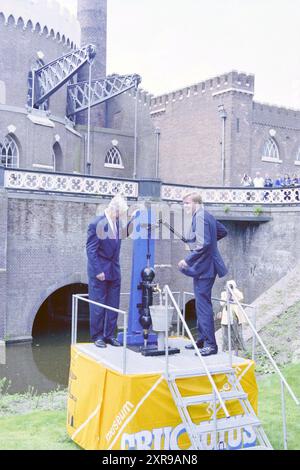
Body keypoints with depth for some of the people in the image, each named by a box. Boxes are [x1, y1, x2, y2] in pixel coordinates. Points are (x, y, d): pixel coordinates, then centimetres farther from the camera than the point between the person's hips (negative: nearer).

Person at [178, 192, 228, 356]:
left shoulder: (200, 217, -17)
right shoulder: (207, 216, 13)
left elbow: (203, 244, -26)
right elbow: (223, 231, 26)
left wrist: (187, 260, -20)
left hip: (203, 267, -11)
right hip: (204, 267, 11)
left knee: (204, 305, -7)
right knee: (201, 304, 16)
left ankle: (210, 344, -2)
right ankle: (202, 339, 26)